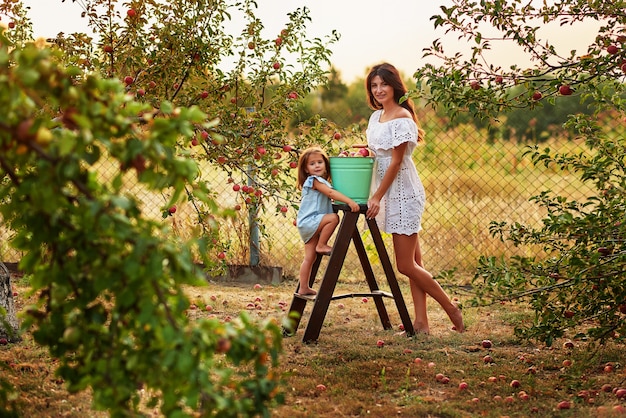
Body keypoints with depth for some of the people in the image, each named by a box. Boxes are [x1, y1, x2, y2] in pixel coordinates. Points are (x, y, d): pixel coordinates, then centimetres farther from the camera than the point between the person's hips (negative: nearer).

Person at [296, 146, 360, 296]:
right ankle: (321, 245, -15)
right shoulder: (314, 180, -14)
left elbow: (330, 197, 21)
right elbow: (331, 192, -26)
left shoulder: (323, 181, 17)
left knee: (310, 258, 8)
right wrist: (349, 201, -35)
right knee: (333, 217, -28)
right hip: (308, 221, -9)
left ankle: (303, 288, 11)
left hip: (311, 226, 9)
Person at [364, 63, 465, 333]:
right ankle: (421, 323, 10)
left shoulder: (402, 117, -14)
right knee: (413, 263, 8)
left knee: (406, 266, -7)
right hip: (392, 193, 9)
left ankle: (451, 309, 7)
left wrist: (377, 197, -15)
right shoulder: (376, 116, 12)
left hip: (403, 192, -9)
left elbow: (396, 161, -16)